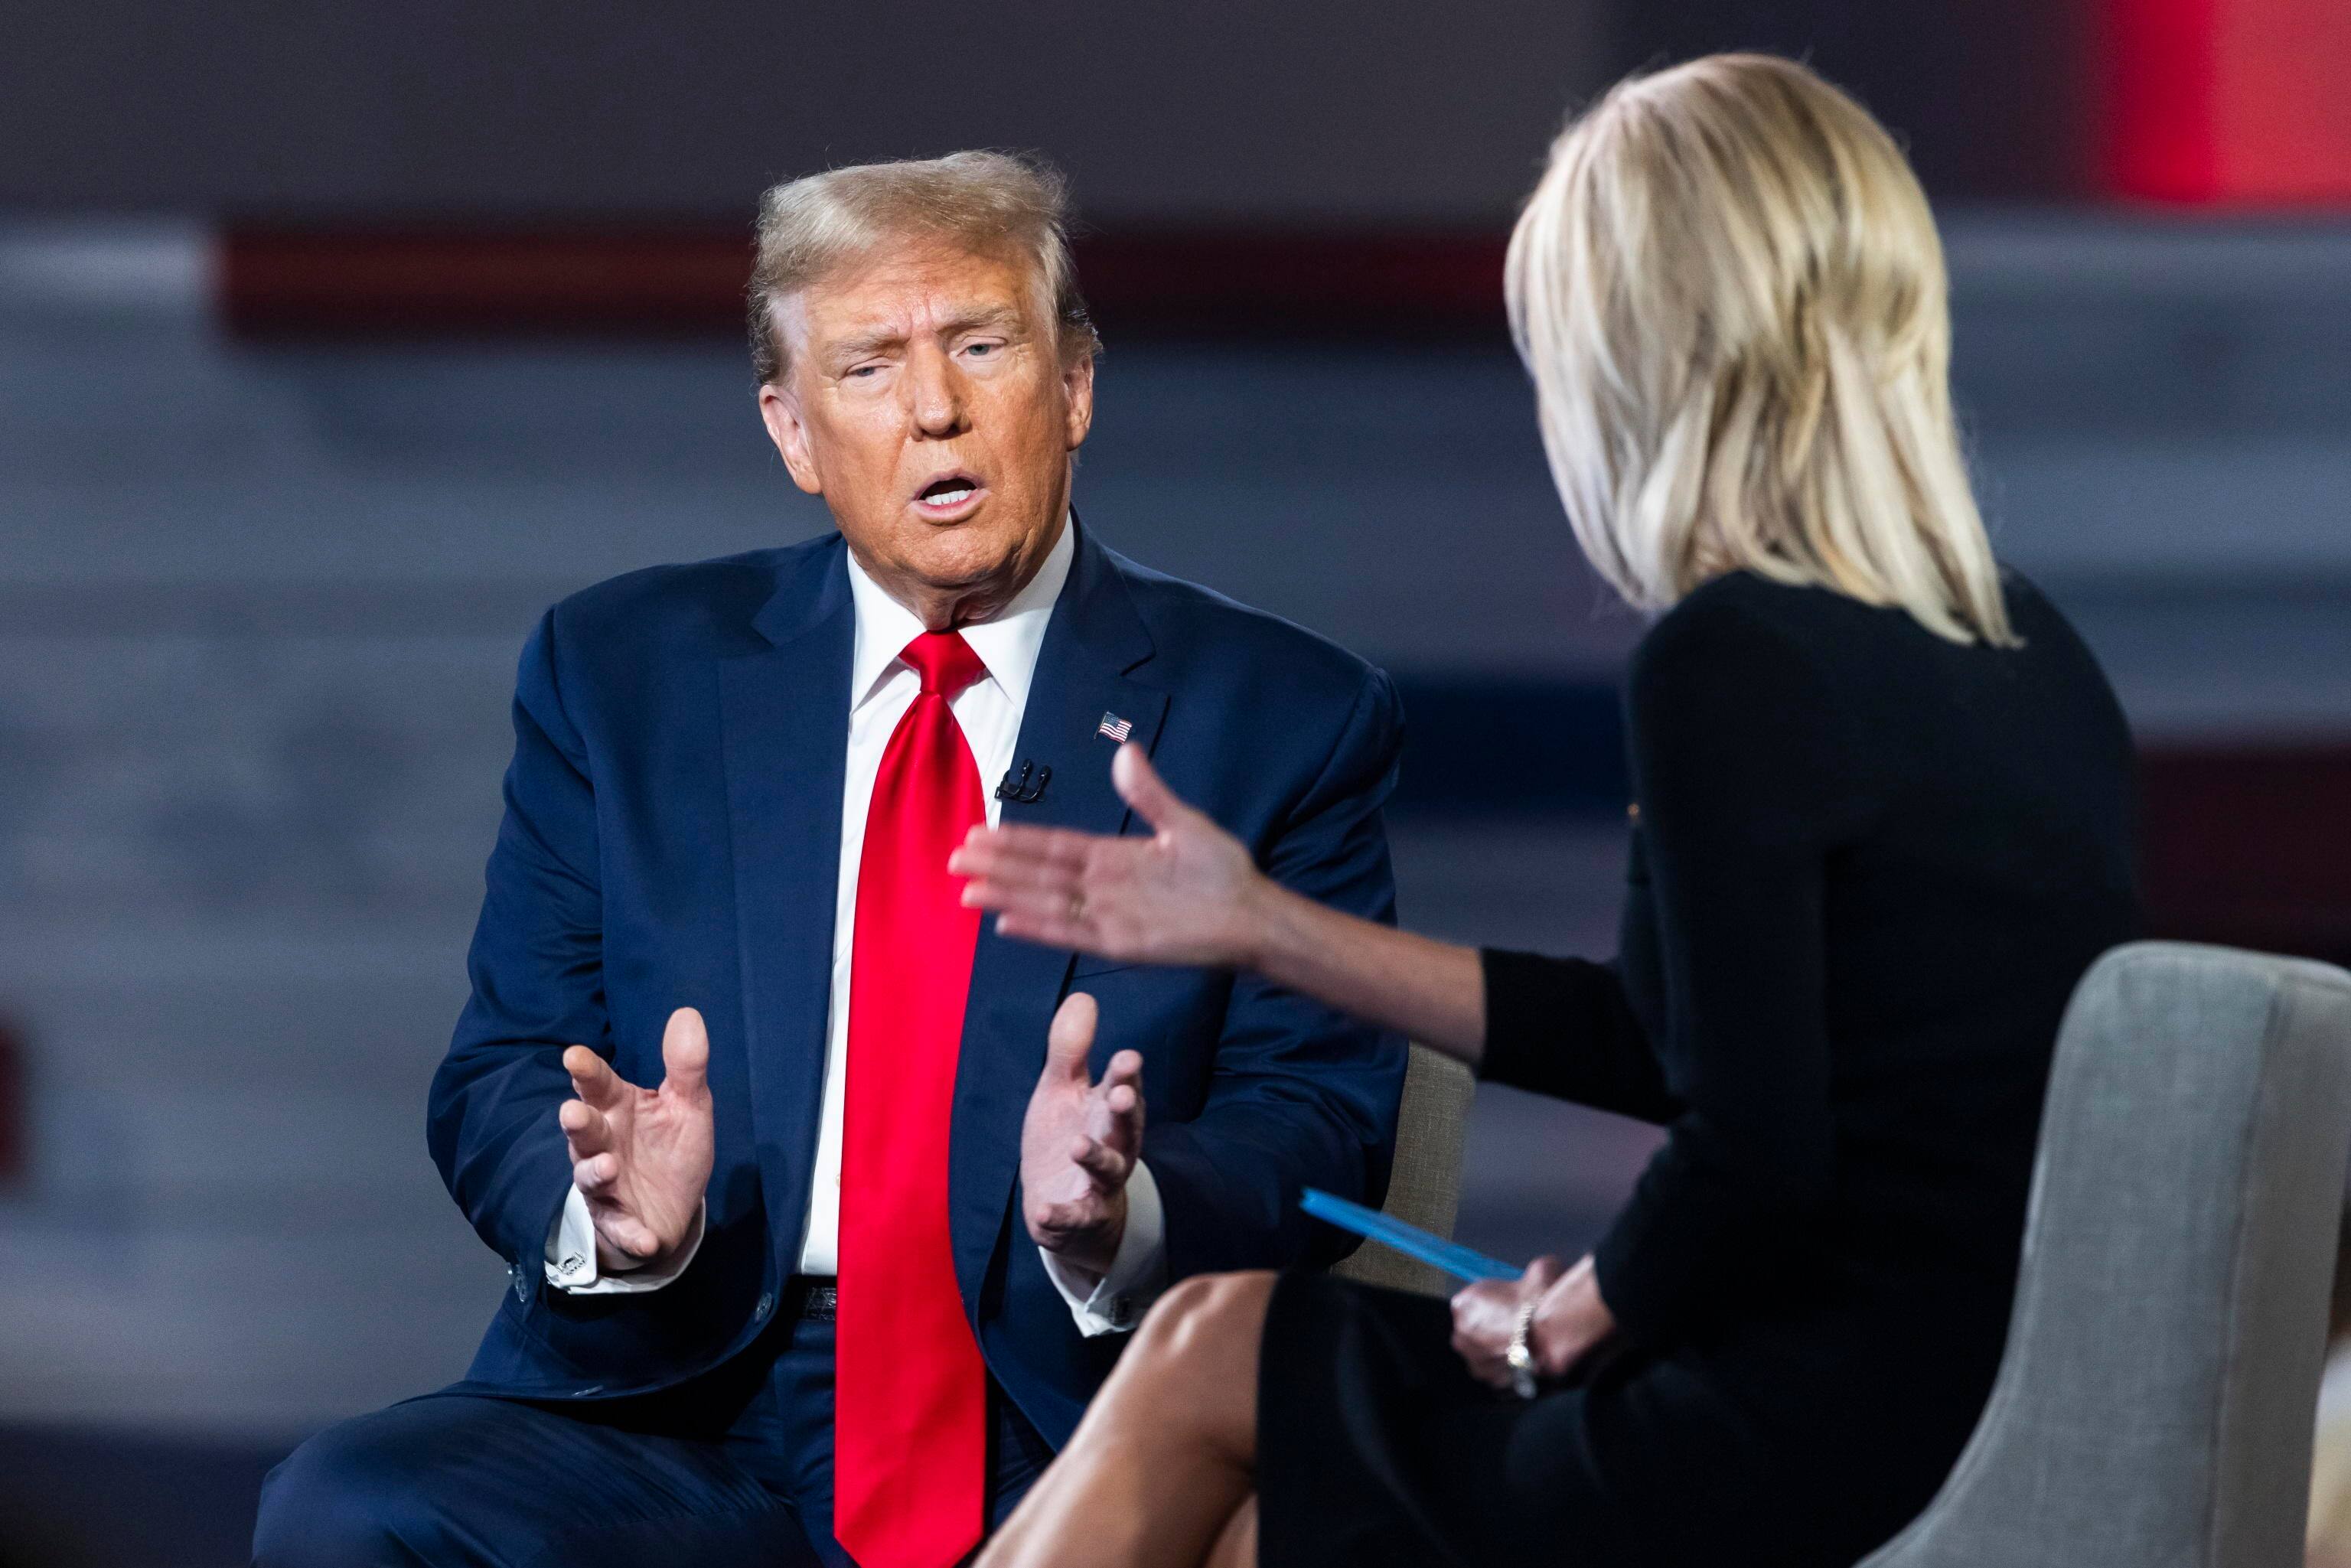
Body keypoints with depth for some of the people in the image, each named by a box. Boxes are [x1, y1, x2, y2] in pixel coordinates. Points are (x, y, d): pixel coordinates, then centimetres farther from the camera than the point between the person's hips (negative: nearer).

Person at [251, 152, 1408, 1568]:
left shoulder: (1283, 718, 8)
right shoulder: (619, 673, 13)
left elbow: (1320, 1122, 2)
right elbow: (502, 1080, 11)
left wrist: (1117, 1223, -21)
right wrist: (614, 1210, -14)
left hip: (1075, 1445, -2)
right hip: (689, 1420, 2)